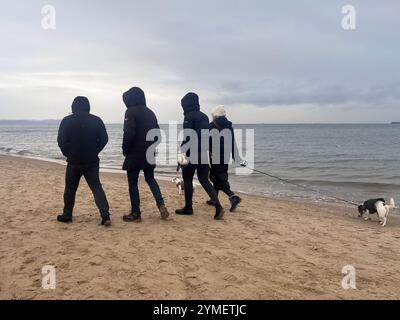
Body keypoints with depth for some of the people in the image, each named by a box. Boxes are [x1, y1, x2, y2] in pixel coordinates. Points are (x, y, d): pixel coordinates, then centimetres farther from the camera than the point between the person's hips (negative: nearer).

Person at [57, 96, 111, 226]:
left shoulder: (67, 121, -4)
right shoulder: (96, 120, 0)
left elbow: (61, 141, -7)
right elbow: (104, 139, -1)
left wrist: (68, 153, 9)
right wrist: (94, 152, 10)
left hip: (74, 161, -1)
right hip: (92, 161, 1)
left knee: (70, 189, 14)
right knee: (96, 187, 3)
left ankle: (67, 215, 24)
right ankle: (105, 215, -9)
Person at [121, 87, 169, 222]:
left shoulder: (131, 112, -10)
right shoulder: (150, 112, 11)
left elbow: (129, 134, -20)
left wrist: (125, 150, -7)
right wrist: (150, 146, 16)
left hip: (134, 154, -6)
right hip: (149, 154, 7)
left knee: (132, 183, 3)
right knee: (150, 179, 19)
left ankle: (135, 214, 6)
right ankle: (161, 205, 4)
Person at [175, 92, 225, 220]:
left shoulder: (189, 117, -9)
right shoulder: (204, 116, 15)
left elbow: (187, 137, -17)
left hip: (192, 153, -7)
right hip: (203, 153, 7)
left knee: (187, 180, 7)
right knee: (204, 180, 10)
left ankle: (188, 207, 15)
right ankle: (218, 206, -2)